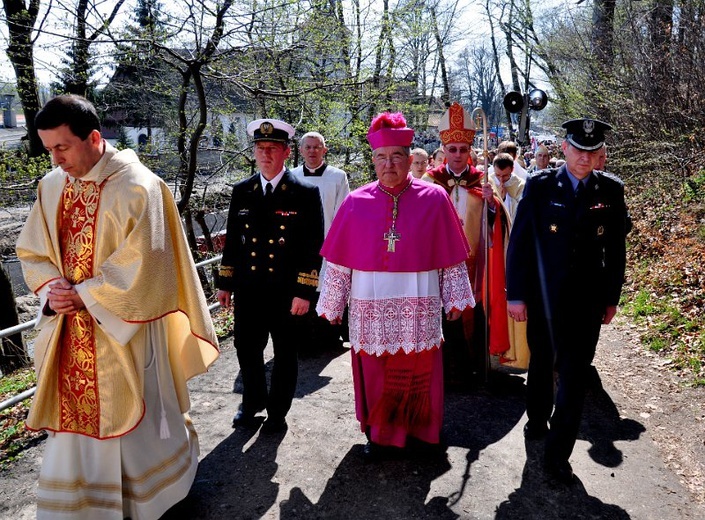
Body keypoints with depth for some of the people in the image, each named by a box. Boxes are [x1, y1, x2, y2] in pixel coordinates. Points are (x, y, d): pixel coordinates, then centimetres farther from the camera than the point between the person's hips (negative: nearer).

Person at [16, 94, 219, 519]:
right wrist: (52, 288, -8)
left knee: (132, 419, 10)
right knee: (73, 415, 14)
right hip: (70, 332, 6)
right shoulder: (52, 186, 4)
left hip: (123, 329, -5)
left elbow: (141, 263, -18)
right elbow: (32, 251, 11)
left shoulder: (137, 186, -15)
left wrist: (84, 294, -15)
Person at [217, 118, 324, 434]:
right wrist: (225, 283, 9)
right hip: (247, 289, 4)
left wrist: (304, 292, -13)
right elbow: (232, 240, 11)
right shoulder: (241, 191, 6)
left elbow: (313, 246, -9)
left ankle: (277, 411, 32)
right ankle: (253, 401, 40)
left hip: (287, 292, -3)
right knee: (246, 349, 16)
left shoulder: (305, 193, -7)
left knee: (285, 354, 11)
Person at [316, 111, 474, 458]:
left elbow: (451, 257, 3)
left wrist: (454, 298, 5)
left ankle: (417, 430, 33)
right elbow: (339, 260, 2)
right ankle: (377, 433, 30)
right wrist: (332, 304, 4)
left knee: (417, 370, 11)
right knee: (374, 371, 10)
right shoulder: (356, 202, -1)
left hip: (419, 306, 0)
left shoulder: (434, 199, -2)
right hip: (370, 305, 1)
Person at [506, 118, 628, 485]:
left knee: (574, 376, 2)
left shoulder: (611, 190, 0)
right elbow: (519, 242, -6)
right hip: (543, 298, -1)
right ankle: (537, 420, 44)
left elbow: (615, 249, 5)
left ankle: (558, 455, 14)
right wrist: (516, 295, -7)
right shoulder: (540, 186, -7)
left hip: (587, 300, 1)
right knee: (542, 364, 18)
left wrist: (611, 298, 7)